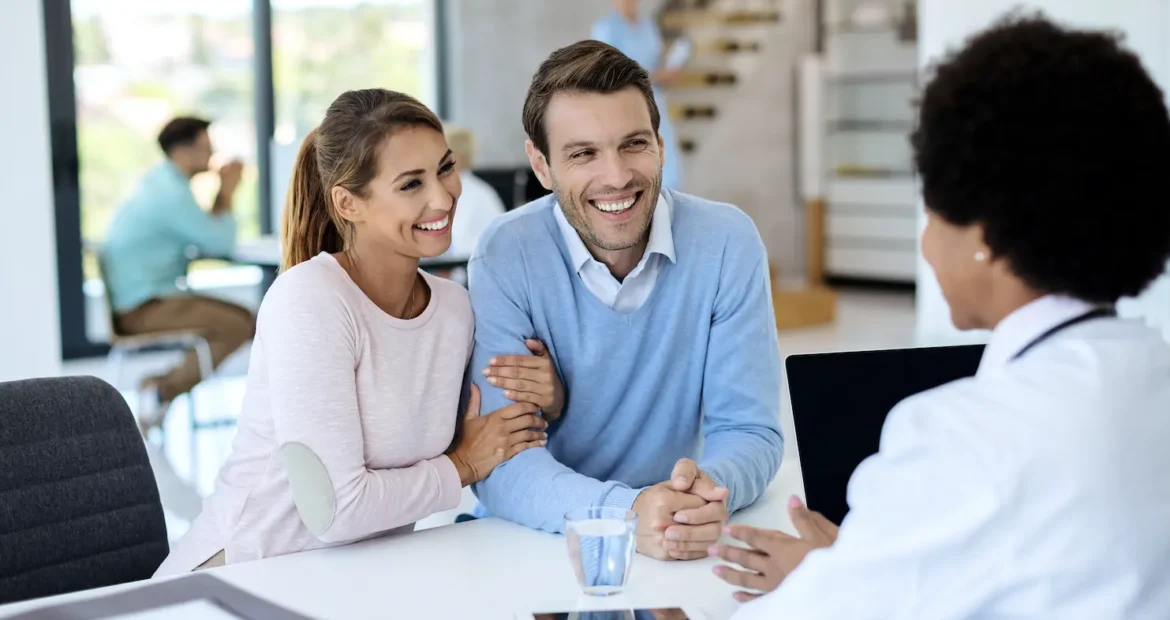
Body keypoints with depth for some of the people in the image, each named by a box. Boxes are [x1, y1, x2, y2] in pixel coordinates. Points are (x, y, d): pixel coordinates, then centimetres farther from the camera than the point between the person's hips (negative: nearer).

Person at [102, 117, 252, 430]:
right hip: (142, 307, -11)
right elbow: (221, 244, -15)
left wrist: (224, 195, 6)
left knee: (243, 317, 6)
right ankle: (163, 390, -11)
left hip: (141, 296, 11)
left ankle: (163, 385, 4)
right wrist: (227, 196, -2)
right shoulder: (172, 194, -18)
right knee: (237, 326, -20)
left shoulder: (164, 183, 14)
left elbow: (208, 233, 16)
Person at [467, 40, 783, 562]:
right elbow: (501, 465, -16)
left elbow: (749, 431, -7)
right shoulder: (505, 258, -11)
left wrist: (706, 490, -30)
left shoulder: (727, 242, -7)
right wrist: (627, 511, -34)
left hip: (681, 549, 2)